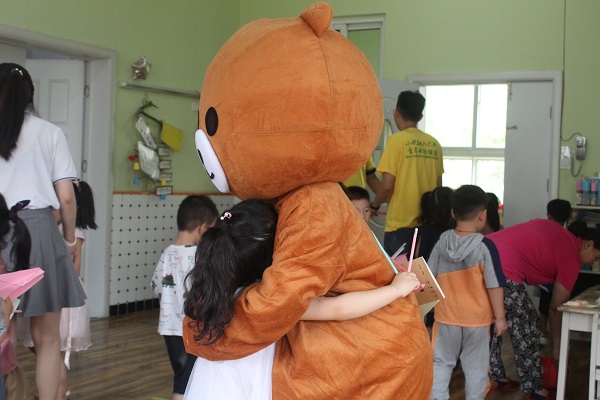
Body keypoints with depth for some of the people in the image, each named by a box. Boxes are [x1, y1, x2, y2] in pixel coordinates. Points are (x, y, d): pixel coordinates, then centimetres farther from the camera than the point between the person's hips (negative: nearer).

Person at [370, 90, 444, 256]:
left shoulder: (396, 140, -9)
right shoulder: (434, 144, 6)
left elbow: (387, 186, -12)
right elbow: (438, 186, 12)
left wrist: (375, 206, 6)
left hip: (401, 223, -5)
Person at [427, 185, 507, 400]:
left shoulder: (442, 241, -6)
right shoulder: (485, 246, -17)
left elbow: (429, 277, 2)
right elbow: (494, 286, -14)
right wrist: (500, 317, -4)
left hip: (446, 315, 2)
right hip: (476, 317, -2)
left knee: (441, 362, 14)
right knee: (475, 366, 12)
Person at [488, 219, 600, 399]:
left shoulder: (556, 231, 25)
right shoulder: (570, 258, 4)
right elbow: (556, 308, 10)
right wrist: (557, 347, 22)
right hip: (503, 269, -9)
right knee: (527, 326, 8)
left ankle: (494, 376, 34)